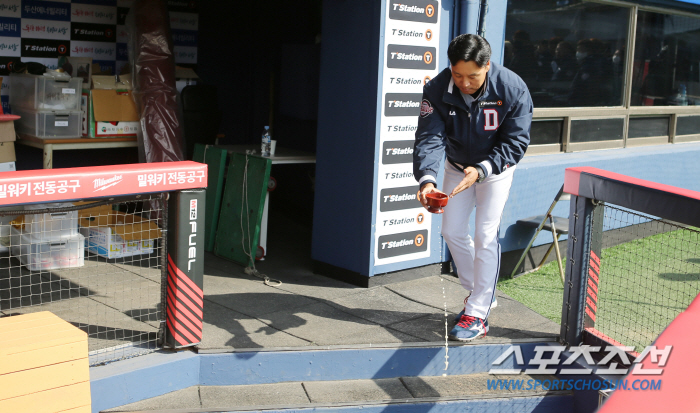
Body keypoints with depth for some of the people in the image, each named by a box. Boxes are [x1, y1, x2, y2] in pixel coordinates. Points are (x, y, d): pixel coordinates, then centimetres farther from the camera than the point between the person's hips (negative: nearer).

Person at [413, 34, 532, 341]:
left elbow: (516, 142, -25)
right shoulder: (437, 90, -24)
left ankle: (477, 315, -2)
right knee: (452, 231, 6)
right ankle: (480, 293, 29)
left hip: (495, 167, -3)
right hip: (457, 165, 4)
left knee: (485, 236, -10)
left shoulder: (513, 89, -29)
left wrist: (481, 170, -39)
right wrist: (427, 178, -47)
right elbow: (429, 138, -29)